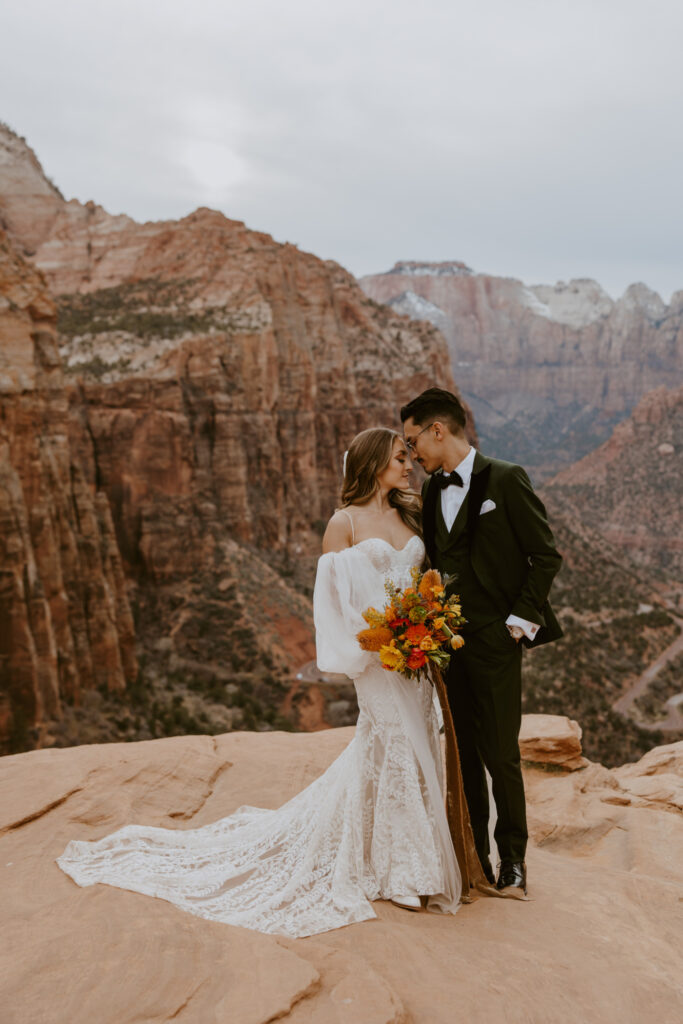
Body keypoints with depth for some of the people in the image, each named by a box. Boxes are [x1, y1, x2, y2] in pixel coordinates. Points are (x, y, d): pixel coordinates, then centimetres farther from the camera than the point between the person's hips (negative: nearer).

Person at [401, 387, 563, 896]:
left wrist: (522, 617, -9)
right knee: (463, 754, 11)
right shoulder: (431, 492, 12)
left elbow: (546, 555, -5)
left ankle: (513, 859, 21)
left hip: (495, 642, -5)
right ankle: (473, 858, 24)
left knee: (502, 755, 1)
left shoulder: (506, 479, -6)